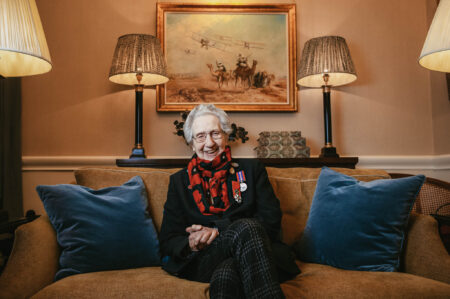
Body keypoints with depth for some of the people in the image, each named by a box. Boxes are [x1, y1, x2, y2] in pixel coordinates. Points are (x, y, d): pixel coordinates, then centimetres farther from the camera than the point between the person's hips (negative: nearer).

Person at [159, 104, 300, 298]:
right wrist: (191, 245, -14)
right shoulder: (179, 181, 17)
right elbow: (168, 241, 11)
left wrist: (219, 231, -10)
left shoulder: (251, 169, 16)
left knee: (233, 257, -37)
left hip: (257, 254, 0)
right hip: (203, 262, 1)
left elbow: (272, 220, 2)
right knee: (245, 228, -32)